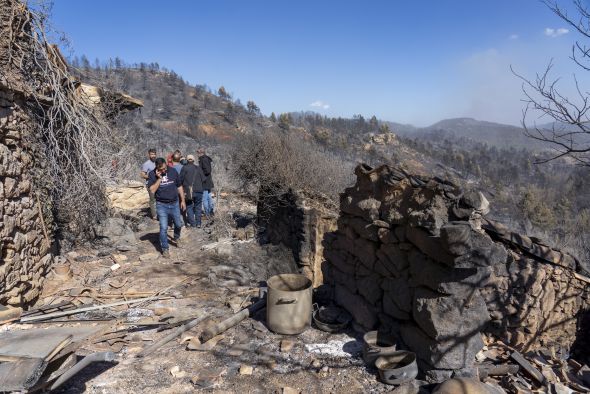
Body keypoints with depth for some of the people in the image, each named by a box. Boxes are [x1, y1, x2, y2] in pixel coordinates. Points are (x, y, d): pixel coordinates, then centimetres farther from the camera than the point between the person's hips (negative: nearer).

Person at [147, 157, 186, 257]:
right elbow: (152, 190, -17)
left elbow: (179, 186, 7)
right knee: (163, 228, -3)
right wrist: (159, 178, -22)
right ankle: (165, 249, 10)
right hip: (161, 205, -2)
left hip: (174, 204, 3)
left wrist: (182, 200, 8)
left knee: (179, 224, 14)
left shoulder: (173, 171, -2)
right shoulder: (152, 174, -8)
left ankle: (176, 238, 45)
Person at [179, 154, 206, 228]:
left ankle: (192, 223, 3)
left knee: (189, 207, 8)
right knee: (198, 207, 12)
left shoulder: (184, 168, -3)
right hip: (198, 191, 2)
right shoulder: (198, 168, 5)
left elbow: (181, 179, -5)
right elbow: (203, 179, 4)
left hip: (188, 191, -2)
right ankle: (198, 223, 13)